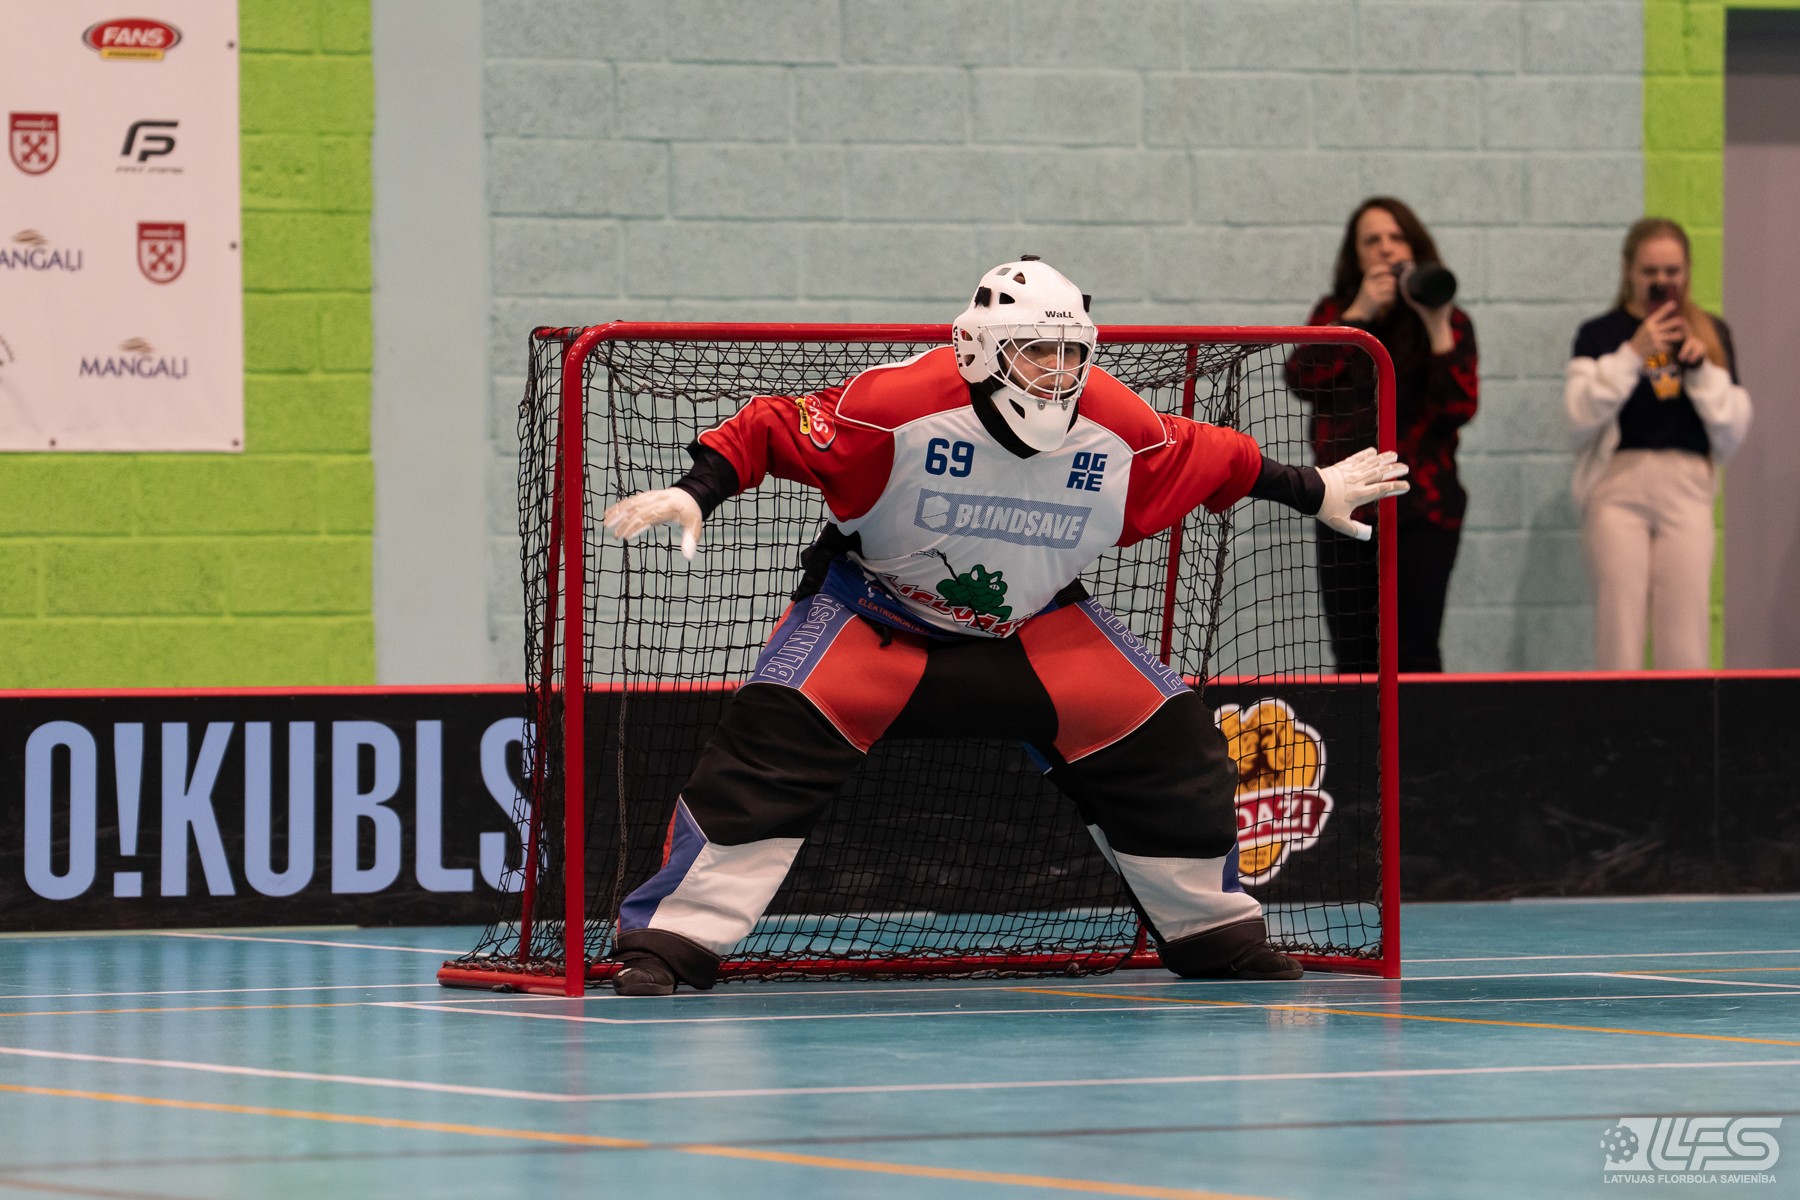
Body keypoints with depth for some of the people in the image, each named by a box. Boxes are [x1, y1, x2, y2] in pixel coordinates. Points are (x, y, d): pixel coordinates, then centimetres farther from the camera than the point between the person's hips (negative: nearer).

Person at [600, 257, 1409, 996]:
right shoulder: (899, 407, -29)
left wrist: (1314, 493, 13)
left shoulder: (1121, 431, -16)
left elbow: (1212, 461, 2)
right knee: (776, 735, -24)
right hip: (873, 604, -4)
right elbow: (772, 431, -22)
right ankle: (667, 940, -20)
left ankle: (1214, 931, 17)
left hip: (1035, 623, 4)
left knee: (1159, 738, -5)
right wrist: (693, 495, -36)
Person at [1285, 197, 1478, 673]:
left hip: (1420, 509, -2)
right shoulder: (1334, 314, 11)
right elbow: (1302, 379, -7)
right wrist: (1359, 314, -12)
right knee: (1352, 659, 2)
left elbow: (1458, 409, -8)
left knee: (1413, 656, -7)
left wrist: (1438, 328, -13)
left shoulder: (1449, 323, 5)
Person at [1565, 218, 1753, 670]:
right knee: (1620, 632, -8)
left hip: (1687, 485, 2)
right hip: (1618, 483, -2)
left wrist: (1701, 367, -3)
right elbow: (1579, 417, -7)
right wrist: (1632, 354, -12)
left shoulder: (1710, 334, 15)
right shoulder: (1599, 335, 8)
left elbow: (1733, 433, 10)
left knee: (1686, 639, -5)